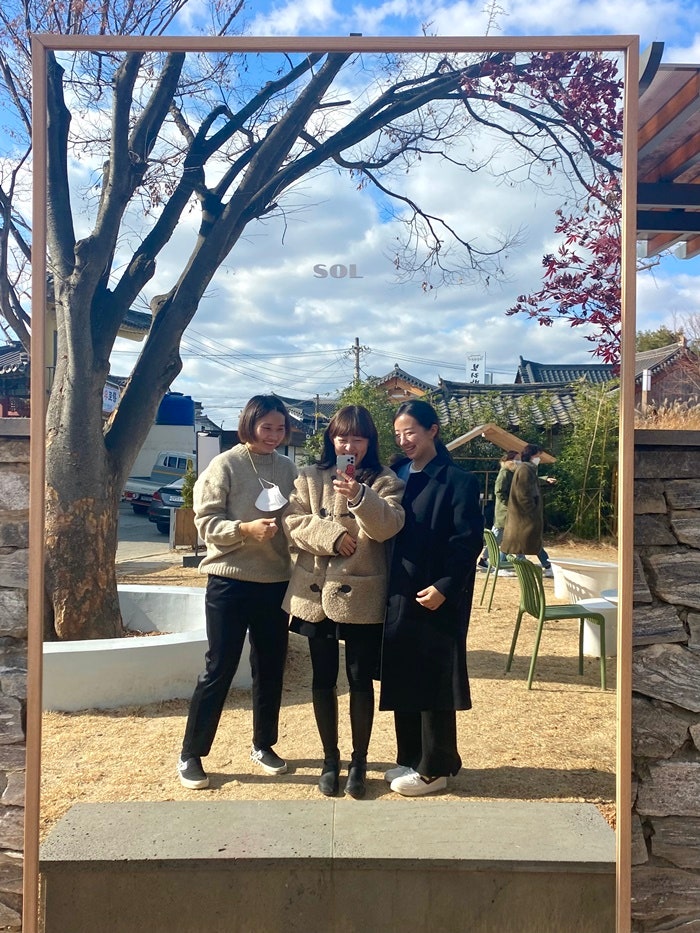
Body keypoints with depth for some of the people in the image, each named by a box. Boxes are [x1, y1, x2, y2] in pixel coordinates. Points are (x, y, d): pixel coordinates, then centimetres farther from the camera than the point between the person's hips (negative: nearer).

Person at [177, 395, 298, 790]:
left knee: (271, 668, 14)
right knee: (219, 669, 2)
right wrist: (245, 529, -27)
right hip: (231, 583, -4)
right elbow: (206, 521, -12)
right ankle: (191, 755, 18)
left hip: (277, 583, 5)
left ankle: (264, 745, 33)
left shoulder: (288, 469, 5)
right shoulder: (225, 465, -8)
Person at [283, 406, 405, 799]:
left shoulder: (385, 481, 0)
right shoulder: (310, 478, 6)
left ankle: (359, 761, 24)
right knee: (323, 679, 12)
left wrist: (359, 496, -33)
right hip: (316, 593, 2)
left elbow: (388, 525, -16)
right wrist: (330, 535, -18)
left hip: (362, 597, -2)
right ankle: (331, 758, 29)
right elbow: (294, 524, -3)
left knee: (361, 679, 6)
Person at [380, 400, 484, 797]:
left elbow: (468, 543, -13)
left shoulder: (458, 481, -9)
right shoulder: (396, 475, 10)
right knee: (401, 680, 13)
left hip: (436, 598, -6)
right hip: (398, 595, 7)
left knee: (433, 683, 3)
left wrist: (444, 587, -19)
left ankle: (434, 768, 17)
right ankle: (410, 759, 28)